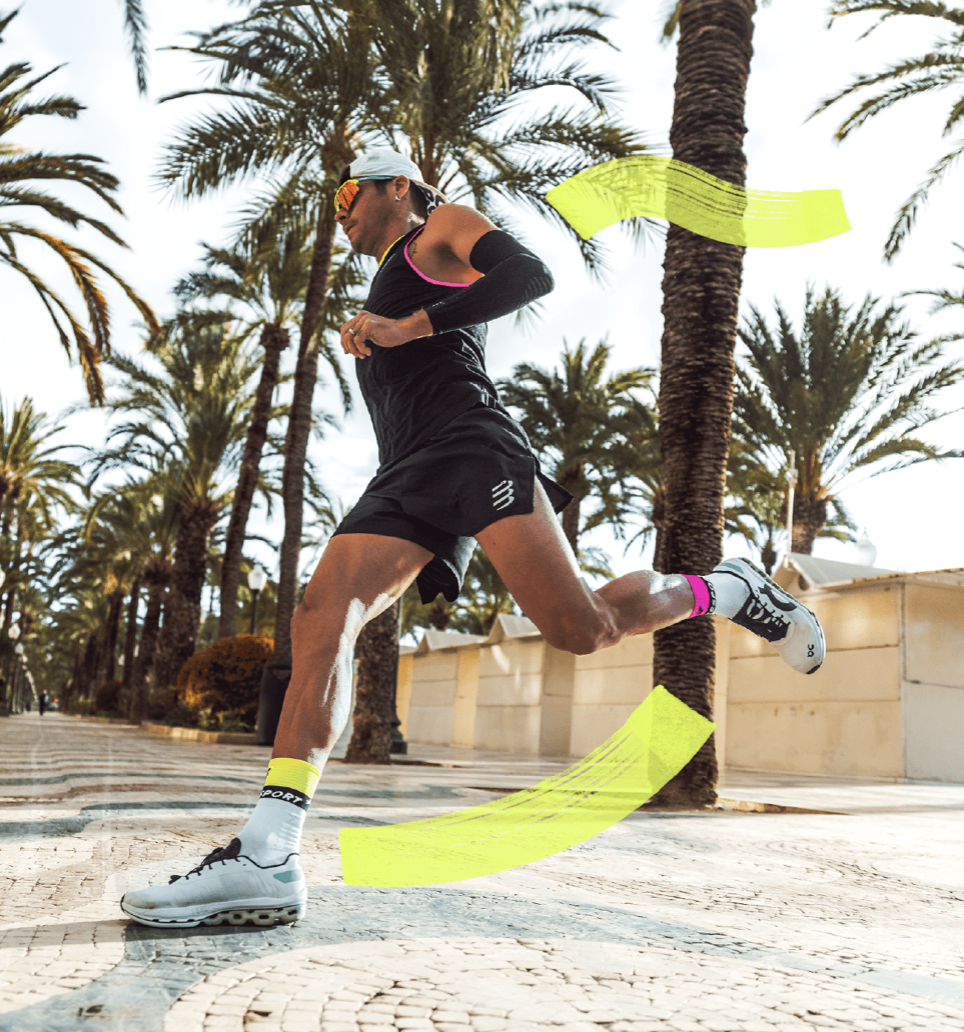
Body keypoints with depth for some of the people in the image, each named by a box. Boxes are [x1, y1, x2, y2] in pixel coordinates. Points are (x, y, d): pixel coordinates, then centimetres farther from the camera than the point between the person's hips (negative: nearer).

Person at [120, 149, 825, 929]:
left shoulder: (443, 226, 15)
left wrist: (407, 327, -9)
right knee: (322, 617, -17)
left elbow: (530, 275, -5)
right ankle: (267, 857, -27)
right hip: (403, 478, 7)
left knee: (581, 628, -19)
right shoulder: (387, 293, 39)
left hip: (472, 444, -7)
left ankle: (727, 591, 11)